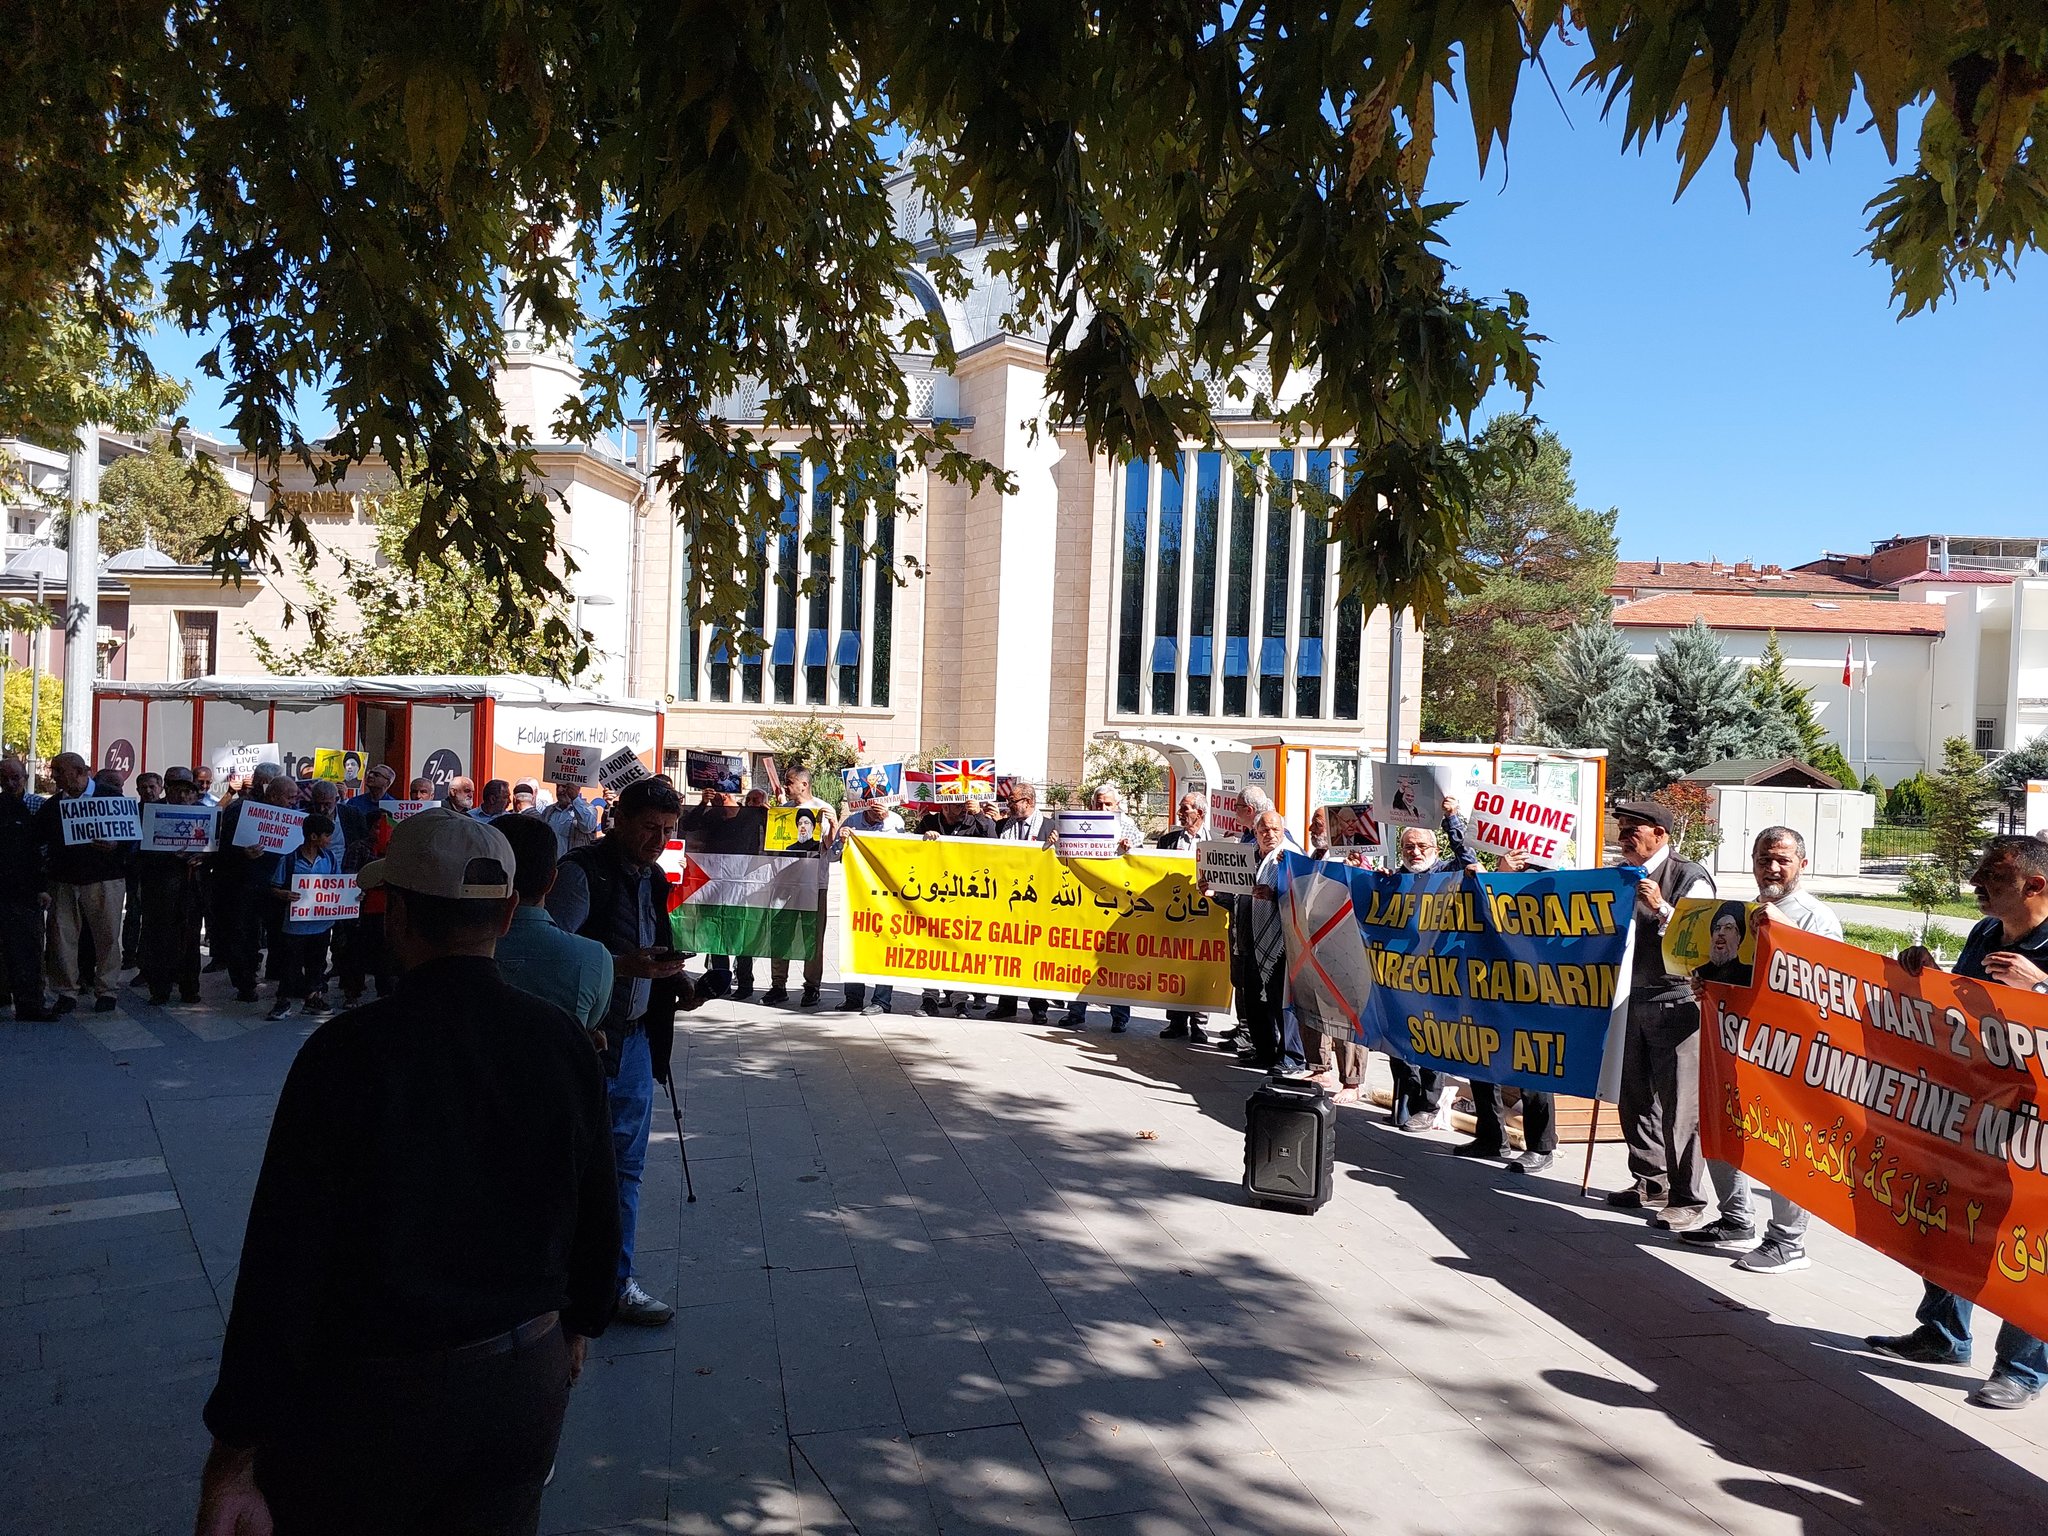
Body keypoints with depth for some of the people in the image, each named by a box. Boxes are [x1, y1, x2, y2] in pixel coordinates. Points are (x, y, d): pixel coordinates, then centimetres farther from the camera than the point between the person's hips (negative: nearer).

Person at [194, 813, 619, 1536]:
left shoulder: (348, 1049, -19)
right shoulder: (563, 1041, -7)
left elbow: (283, 1254, -17)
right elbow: (598, 1212, 3)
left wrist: (235, 1451, -9)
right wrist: (577, 1323, 21)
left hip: (371, 1394, -3)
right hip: (526, 1384, 4)